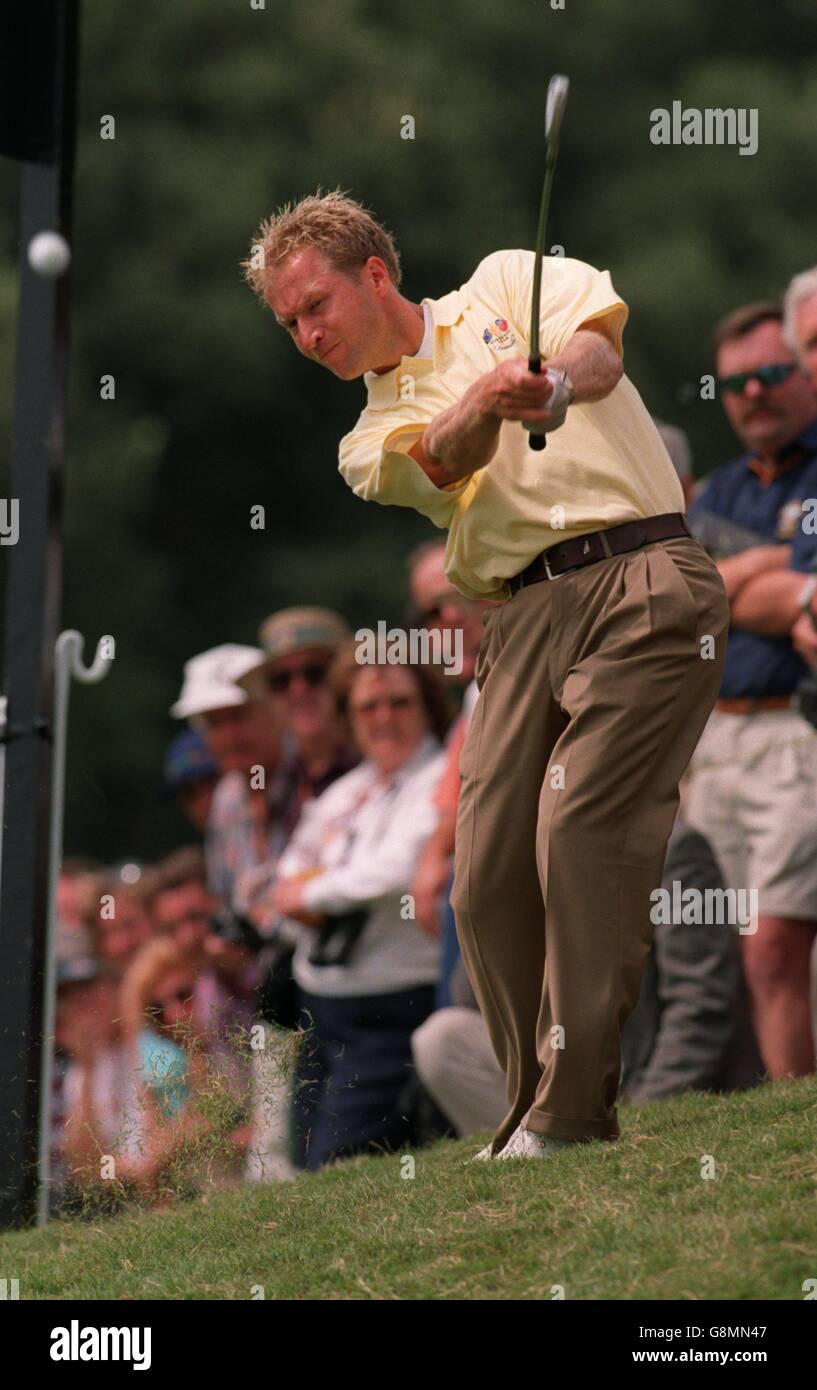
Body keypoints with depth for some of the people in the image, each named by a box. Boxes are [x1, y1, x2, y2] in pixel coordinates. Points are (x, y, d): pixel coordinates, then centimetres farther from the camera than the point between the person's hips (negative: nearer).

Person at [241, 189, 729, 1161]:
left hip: (639, 578, -5)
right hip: (524, 618, 5)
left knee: (581, 832, -17)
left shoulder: (508, 283, 14)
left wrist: (559, 379, -30)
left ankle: (571, 1115, -17)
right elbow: (443, 457, -4)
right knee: (486, 877, -5)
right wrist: (487, 398, -27)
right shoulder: (371, 441, 19)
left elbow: (598, 339, -6)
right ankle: (533, 1113, 6)